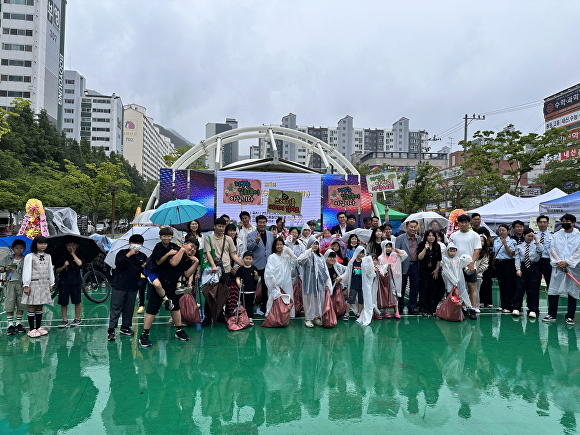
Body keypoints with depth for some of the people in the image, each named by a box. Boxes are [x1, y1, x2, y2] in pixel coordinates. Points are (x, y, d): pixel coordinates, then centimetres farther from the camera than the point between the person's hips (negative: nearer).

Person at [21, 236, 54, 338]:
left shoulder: (48, 257, 11)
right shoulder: (30, 256, -6)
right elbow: (26, 271, -9)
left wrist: (51, 284, 13)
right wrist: (26, 285, -12)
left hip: (44, 284, 5)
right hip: (33, 284, -5)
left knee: (40, 307, 11)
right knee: (32, 307, -1)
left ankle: (38, 327, 19)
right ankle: (32, 329, 3)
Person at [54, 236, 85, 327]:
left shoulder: (79, 256, 4)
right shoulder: (62, 257, 5)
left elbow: (79, 263, -18)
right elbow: (57, 271, 5)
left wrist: (73, 254, -9)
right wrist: (64, 266, -14)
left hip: (76, 282, -1)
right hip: (64, 282, 1)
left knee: (77, 301, 5)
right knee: (63, 302, 4)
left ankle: (77, 319, 17)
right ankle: (65, 320, 15)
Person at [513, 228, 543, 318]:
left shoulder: (535, 244, 3)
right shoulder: (519, 246, 5)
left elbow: (541, 250, -18)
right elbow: (517, 258, 3)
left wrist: (536, 239, -19)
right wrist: (518, 269, -7)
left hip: (534, 268, 0)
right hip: (523, 267, 0)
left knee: (533, 289, 4)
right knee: (519, 288, -3)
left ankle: (532, 310, 12)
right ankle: (516, 309, 4)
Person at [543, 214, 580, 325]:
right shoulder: (556, 235, 11)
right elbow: (552, 249, 5)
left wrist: (567, 262, -10)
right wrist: (558, 262, -7)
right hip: (557, 267, 2)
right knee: (553, 291, -1)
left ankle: (570, 316, 11)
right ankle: (552, 314, 6)